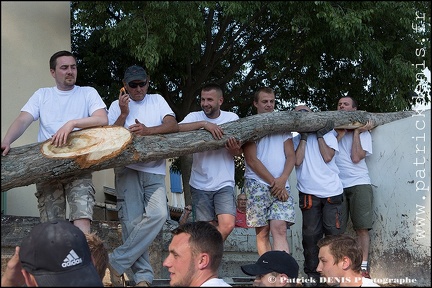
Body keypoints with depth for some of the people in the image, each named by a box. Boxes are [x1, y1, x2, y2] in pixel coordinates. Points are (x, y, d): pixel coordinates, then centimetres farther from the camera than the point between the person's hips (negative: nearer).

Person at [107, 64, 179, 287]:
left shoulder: (157, 100, 14)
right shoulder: (117, 105, 12)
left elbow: (173, 126, -1)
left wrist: (147, 131, -16)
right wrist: (124, 113, -8)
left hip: (154, 170, 1)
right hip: (127, 169, 0)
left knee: (158, 214, -23)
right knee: (132, 222, -12)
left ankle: (117, 263, -18)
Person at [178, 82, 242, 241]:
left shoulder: (232, 118, 4)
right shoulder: (194, 117, 1)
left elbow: (239, 152, 5)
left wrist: (235, 149, -20)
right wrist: (204, 123, -31)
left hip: (224, 184, 0)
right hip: (200, 185, 0)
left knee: (227, 225, -17)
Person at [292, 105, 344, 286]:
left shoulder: (327, 135, 9)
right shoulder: (295, 140, 10)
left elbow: (327, 157, -7)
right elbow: (297, 161, -8)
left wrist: (319, 135, -1)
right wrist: (304, 137, -3)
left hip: (331, 192, -1)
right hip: (309, 193, 1)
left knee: (333, 233, -2)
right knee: (310, 234, 1)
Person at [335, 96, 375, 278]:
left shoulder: (363, 132, 11)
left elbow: (356, 157, -5)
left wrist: (356, 132, -1)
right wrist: (341, 132, -4)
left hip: (359, 183, -1)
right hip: (337, 185, 1)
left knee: (362, 227, -6)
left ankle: (363, 268, -3)